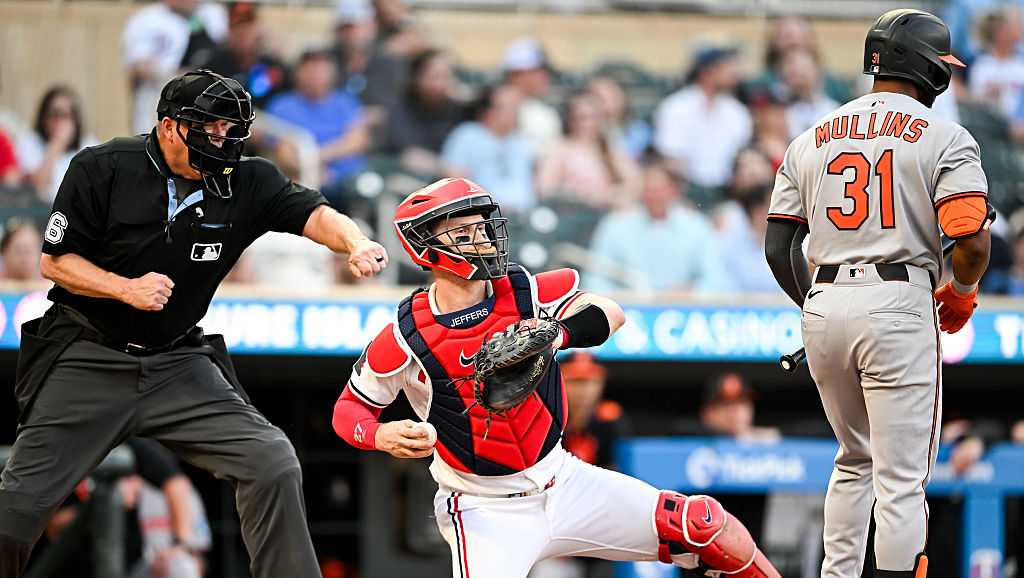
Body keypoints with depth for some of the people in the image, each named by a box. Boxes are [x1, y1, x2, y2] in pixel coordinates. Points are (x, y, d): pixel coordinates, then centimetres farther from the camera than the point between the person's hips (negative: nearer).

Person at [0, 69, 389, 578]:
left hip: (178, 364, 3)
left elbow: (312, 214, -15)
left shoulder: (244, 183, -2)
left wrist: (355, 244, -37)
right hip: (87, 359, -3)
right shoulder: (103, 169, -9)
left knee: (272, 463, -10)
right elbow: (55, 261, -5)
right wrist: (126, 288, -21)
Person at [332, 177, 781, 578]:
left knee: (711, 528, -3)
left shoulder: (526, 293, -6)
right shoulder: (406, 337, -12)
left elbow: (608, 313, -18)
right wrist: (381, 437, -23)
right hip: (488, 511, -4)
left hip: (563, 481, 4)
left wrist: (557, 333, -38)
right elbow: (349, 409, -1)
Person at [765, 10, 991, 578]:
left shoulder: (809, 142, 13)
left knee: (855, 460, 24)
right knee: (901, 478, -3)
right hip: (898, 305, -5)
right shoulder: (944, 138, -2)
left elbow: (778, 249, 11)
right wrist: (961, 295, 6)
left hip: (823, 307, 5)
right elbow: (972, 241, -13)